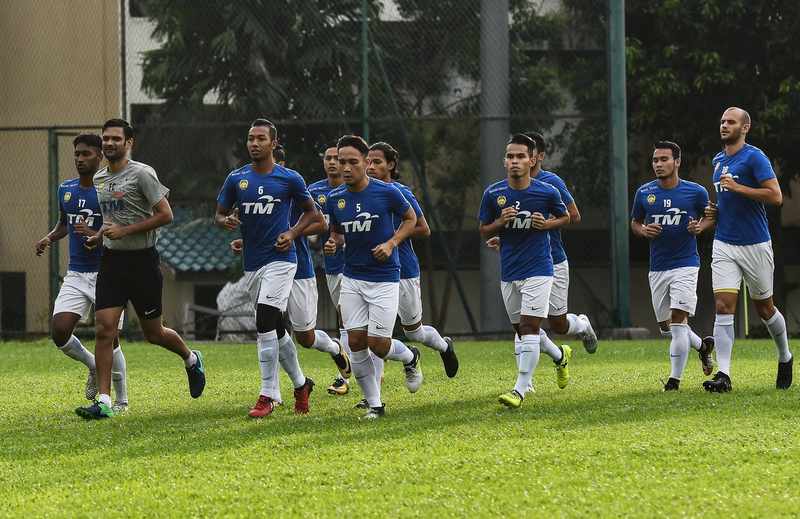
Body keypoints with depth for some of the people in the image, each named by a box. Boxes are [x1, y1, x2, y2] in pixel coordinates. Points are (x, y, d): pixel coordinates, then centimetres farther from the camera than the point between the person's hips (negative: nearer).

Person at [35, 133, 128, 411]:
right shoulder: (66, 190, 10)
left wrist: (95, 234, -24)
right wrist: (49, 238, 7)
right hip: (76, 274, 5)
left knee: (109, 338, -4)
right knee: (60, 332, -10)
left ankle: (121, 400, 13)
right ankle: (93, 365, 19)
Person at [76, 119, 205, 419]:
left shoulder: (142, 174, -11)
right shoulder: (99, 179, 12)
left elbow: (165, 215, -14)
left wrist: (124, 231, -18)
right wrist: (98, 236, 8)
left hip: (142, 260, -6)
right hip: (111, 260, 6)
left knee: (153, 333, 6)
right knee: (104, 329, -8)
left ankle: (191, 360, 38)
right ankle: (103, 402, -9)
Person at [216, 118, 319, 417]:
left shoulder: (289, 179, -2)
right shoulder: (236, 179, 7)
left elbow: (311, 211, 10)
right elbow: (219, 215, 13)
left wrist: (293, 233, -7)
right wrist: (226, 221, -11)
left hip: (280, 259, -5)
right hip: (252, 263, 5)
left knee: (265, 323, -17)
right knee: (275, 328, 12)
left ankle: (268, 396, -14)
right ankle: (300, 384, 30)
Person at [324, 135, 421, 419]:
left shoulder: (387, 192, -11)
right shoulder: (335, 198, 1)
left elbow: (411, 219, 3)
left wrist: (391, 243, -12)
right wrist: (333, 244, -6)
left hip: (384, 278, -4)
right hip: (352, 278, 4)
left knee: (378, 344, -7)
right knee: (356, 342, -2)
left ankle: (410, 358, 27)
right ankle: (374, 404, 11)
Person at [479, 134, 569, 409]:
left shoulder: (547, 192, -7)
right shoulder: (493, 194, -1)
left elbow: (565, 217, 12)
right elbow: (484, 232, 8)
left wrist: (546, 224, -9)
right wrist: (501, 223, -13)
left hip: (538, 269, -4)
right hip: (509, 272, 4)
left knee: (528, 327, -12)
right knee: (520, 329, 11)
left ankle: (520, 389, -13)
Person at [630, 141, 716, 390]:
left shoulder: (695, 192, -4)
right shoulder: (644, 193, 3)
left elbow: (710, 217, 11)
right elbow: (635, 222, 16)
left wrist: (700, 226, -10)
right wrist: (643, 231, -6)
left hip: (685, 264, -4)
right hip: (657, 267, 4)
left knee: (678, 320, -15)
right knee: (666, 327, 10)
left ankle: (675, 378, -7)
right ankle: (702, 345, 36)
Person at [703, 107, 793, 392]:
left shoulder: (754, 157, -10)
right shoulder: (718, 160, 13)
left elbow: (775, 196, -18)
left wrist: (738, 188, -22)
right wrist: (714, 209, 9)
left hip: (755, 245, -5)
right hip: (724, 245, 5)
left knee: (765, 309, 9)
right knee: (723, 308, -8)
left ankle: (785, 358, 34)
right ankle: (723, 375, -14)